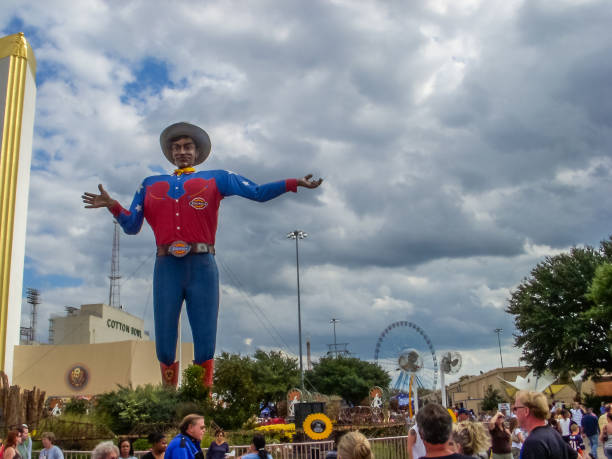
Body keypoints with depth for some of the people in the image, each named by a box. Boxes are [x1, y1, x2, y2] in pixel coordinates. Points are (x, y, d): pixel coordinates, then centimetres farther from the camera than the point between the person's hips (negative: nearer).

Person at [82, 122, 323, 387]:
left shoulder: (216, 179, 18)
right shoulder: (150, 185, 24)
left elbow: (258, 192, 10)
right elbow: (131, 226, 17)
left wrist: (294, 183, -1)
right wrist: (112, 205, 0)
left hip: (202, 267, -1)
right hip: (166, 268, 2)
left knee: (204, 347, -3)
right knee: (164, 348, 1)